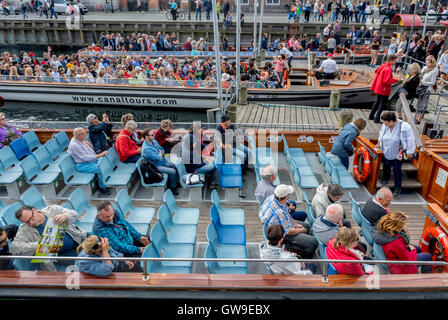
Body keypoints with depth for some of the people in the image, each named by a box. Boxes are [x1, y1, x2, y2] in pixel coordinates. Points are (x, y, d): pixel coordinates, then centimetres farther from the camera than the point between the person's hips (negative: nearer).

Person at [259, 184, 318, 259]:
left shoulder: (273, 197, -13)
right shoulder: (279, 213, -39)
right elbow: (289, 231, -26)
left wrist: (295, 224, 5)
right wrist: (302, 230, -8)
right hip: (284, 236, -10)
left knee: (307, 226, 25)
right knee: (313, 242, -13)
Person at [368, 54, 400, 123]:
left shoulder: (383, 65, 5)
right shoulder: (388, 69, -22)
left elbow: (376, 71, 19)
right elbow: (386, 81, -27)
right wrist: (396, 79, -22)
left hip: (378, 88, 10)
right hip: (384, 90, -10)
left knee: (378, 102, 22)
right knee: (382, 104, 0)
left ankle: (371, 116, 29)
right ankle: (377, 119, 1)